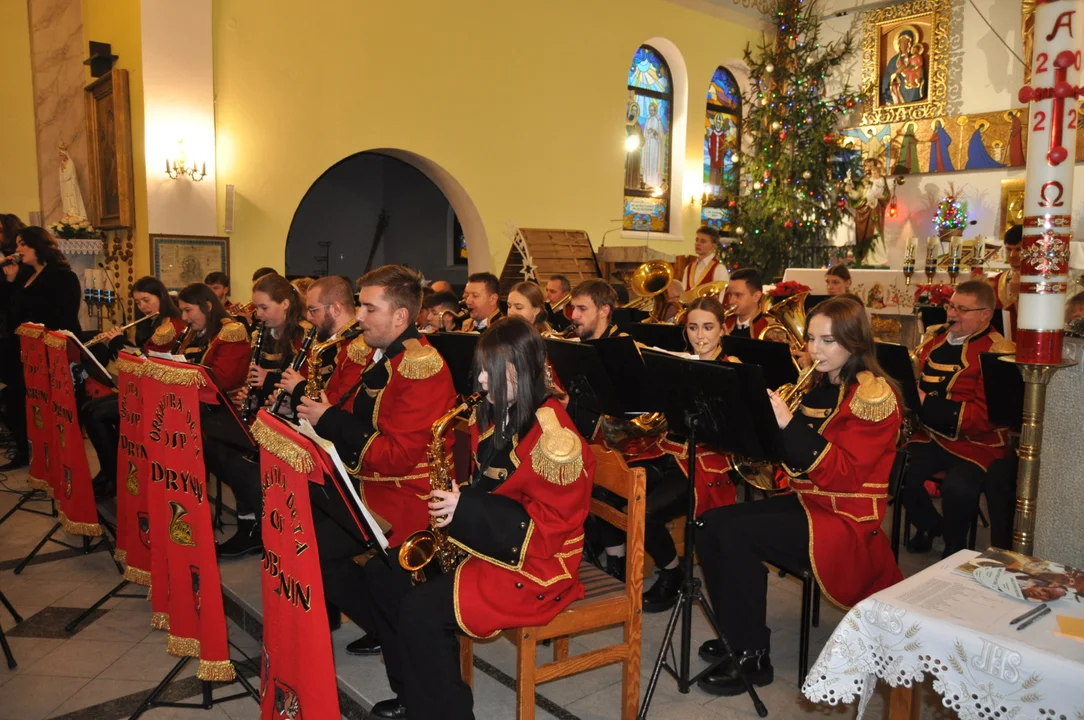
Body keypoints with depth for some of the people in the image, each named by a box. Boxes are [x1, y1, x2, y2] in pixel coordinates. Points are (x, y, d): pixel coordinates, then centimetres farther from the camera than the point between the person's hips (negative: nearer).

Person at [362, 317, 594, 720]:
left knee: (421, 608, -23)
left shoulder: (552, 434, -23)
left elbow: (551, 525, -24)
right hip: (481, 544, 10)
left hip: (533, 563, -10)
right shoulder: (495, 416, 5)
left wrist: (466, 510, -25)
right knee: (383, 573, 6)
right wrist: (455, 501, -3)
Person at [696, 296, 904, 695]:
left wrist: (789, 424, -28)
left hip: (847, 520, -8)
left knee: (737, 534, -25)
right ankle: (738, 632, 9)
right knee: (709, 524, -6)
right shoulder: (819, 387, 9)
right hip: (806, 500, 8)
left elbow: (843, 475, -22)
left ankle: (753, 656, -10)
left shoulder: (873, 395, -14)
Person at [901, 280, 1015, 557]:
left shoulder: (998, 352, -13)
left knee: (957, 488, -31)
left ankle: (955, 545, 3)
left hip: (976, 442, -6)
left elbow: (986, 416, -20)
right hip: (928, 434, 6)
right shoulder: (933, 336, 8)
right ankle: (930, 524, 12)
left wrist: (927, 403, -24)